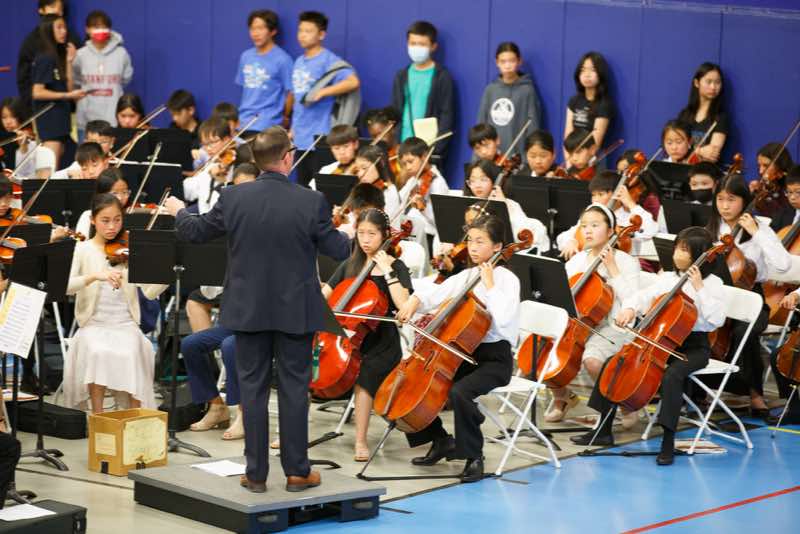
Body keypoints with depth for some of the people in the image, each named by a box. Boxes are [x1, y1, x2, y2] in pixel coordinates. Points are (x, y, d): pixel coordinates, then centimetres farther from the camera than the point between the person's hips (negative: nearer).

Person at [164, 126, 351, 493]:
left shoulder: (233, 198, -7)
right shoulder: (312, 202, -12)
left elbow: (196, 232, 7)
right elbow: (338, 251, -3)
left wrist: (178, 211, 29)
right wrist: (348, 237, 21)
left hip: (248, 309, 2)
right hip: (295, 311, -1)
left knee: (252, 388, 9)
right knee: (294, 388, 7)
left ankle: (256, 473, 12)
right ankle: (297, 472, 12)